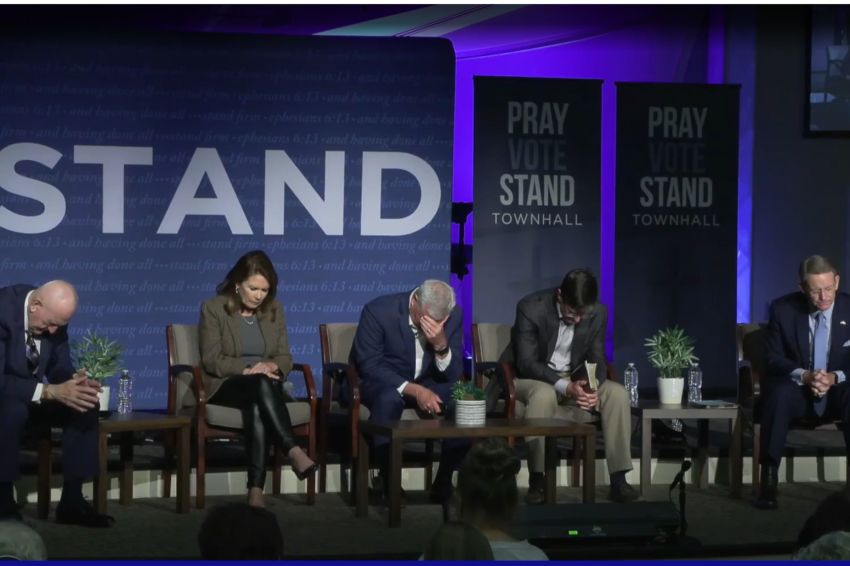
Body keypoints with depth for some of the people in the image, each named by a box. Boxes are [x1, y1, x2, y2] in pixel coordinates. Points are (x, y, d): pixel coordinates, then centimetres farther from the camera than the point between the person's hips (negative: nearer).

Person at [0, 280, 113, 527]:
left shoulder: (54, 316, -8)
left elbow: (59, 367, 2)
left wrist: (75, 380, -23)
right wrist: (51, 391, -41)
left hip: (29, 396, 7)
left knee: (85, 406, -14)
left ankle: (71, 500, -9)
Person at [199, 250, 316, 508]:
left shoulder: (274, 310, 11)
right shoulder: (213, 308, -2)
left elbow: (285, 357, 10)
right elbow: (211, 360, -8)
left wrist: (272, 366, -14)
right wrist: (247, 369, -22)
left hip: (266, 385, 3)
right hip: (225, 386, -3)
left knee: (257, 409, -36)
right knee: (262, 384, -38)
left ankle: (256, 489, -44)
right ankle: (293, 451, -46)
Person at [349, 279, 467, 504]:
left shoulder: (453, 316, -11)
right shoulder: (378, 311, -22)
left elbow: (453, 375, -9)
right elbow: (369, 365, -23)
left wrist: (441, 344, -31)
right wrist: (414, 391, -34)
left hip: (426, 383, 4)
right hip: (381, 382, -4)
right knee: (389, 398, -38)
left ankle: (443, 483, -12)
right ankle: (389, 483, -27)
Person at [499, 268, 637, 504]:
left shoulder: (598, 313, -9)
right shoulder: (531, 308, -23)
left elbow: (596, 359, -3)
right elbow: (526, 363, -24)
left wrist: (592, 388, -26)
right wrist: (565, 387, -37)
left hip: (574, 380, 5)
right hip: (529, 379, -4)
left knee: (618, 393, -20)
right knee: (544, 395, -39)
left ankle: (618, 480, -18)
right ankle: (536, 481, -31)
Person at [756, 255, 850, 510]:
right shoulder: (782, 309, -7)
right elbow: (773, 358, -6)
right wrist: (804, 376, -25)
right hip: (798, 389, 0)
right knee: (779, 394, -35)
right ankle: (769, 480, -33)